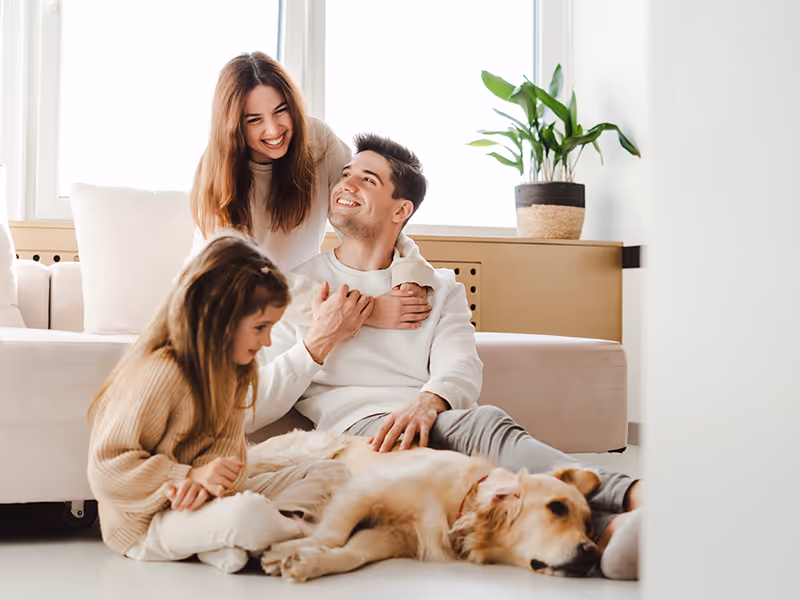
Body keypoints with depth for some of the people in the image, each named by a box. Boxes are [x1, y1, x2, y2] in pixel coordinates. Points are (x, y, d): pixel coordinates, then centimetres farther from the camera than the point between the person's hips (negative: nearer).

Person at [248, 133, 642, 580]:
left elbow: (461, 368, 4)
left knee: (485, 422, -35)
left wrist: (427, 400, -20)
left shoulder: (440, 287, 26)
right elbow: (249, 412, 12)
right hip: (353, 426, -3)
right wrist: (317, 342, 1)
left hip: (429, 421, 3)